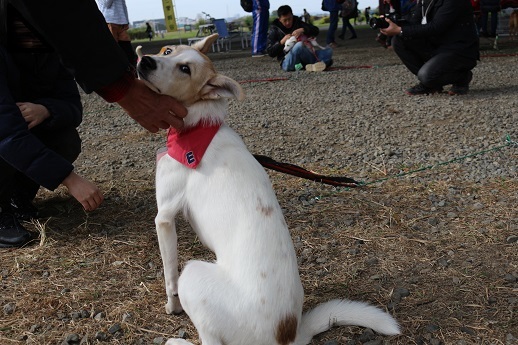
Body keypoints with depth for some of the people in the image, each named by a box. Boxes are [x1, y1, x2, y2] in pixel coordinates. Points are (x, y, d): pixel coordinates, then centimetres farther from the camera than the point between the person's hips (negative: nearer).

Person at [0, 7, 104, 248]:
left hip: (25, 135, 6)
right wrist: (69, 178, -49)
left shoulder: (50, 50, -12)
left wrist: (45, 110, -40)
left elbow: (72, 106, -15)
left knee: (67, 141, -21)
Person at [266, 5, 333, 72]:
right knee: (299, 45, -36)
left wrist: (303, 30, -15)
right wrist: (282, 42, -17)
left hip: (303, 57, 5)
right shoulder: (274, 30, 3)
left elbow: (316, 31, 3)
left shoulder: (297, 22, 12)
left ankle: (312, 65, -39)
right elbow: (270, 52, -3)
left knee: (329, 51, -13)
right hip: (287, 62, -5)